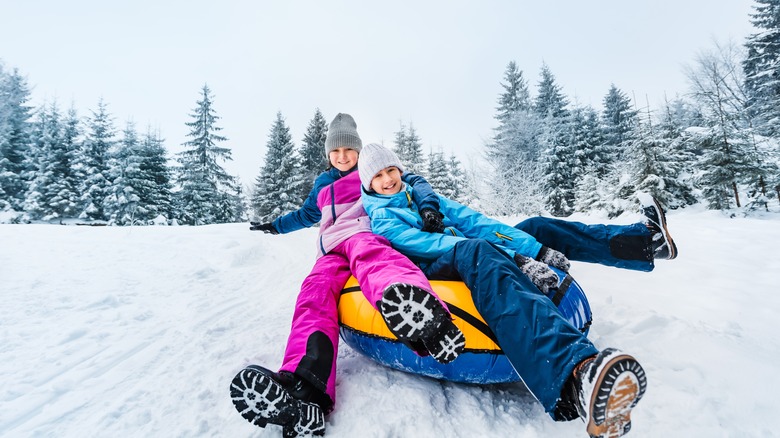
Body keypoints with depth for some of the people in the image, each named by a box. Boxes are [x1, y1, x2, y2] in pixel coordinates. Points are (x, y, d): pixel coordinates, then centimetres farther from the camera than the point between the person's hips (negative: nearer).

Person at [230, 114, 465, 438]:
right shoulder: (322, 186, 33)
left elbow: (413, 182, 11)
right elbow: (306, 215, 48)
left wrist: (428, 204, -10)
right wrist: (275, 225, 57)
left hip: (365, 236, -3)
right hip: (332, 251, 4)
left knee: (364, 253, -42)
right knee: (316, 290, -31)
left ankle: (417, 314, -76)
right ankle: (305, 387, -57)